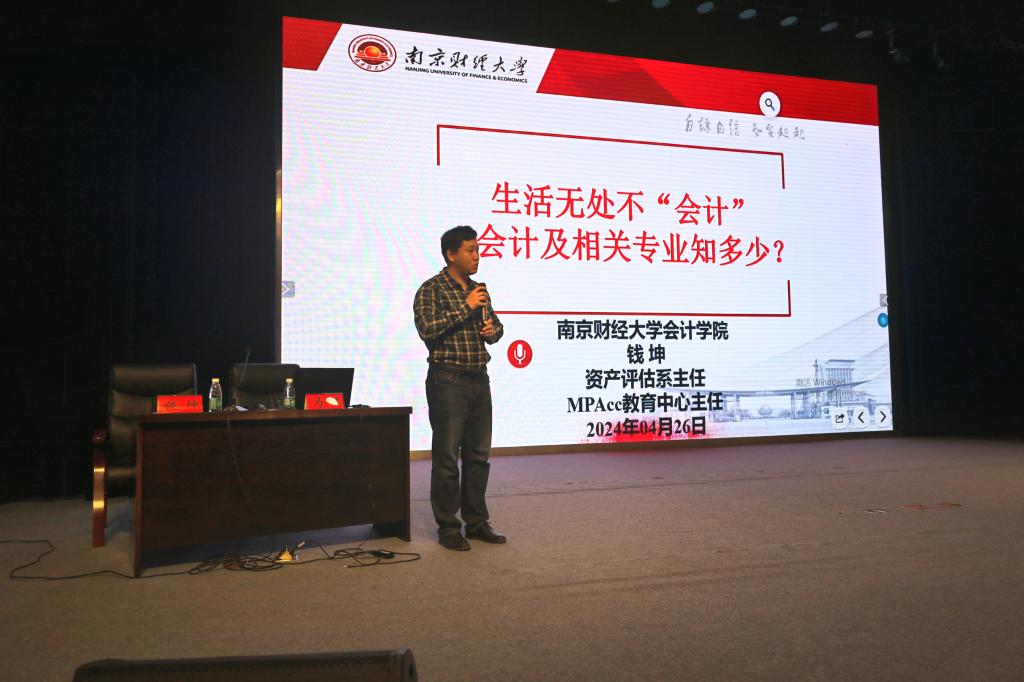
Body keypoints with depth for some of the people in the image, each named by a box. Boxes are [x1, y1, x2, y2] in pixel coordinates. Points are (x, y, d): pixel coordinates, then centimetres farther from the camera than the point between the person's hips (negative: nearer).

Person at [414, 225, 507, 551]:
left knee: (478, 455, 11)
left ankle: (476, 522, 23)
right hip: (448, 381, -7)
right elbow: (427, 328, -20)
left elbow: (496, 326, 25)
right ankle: (448, 528, 10)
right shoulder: (431, 289, -6)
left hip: (479, 380, 7)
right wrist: (465, 307, -18)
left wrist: (492, 329, 1)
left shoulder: (479, 290, 15)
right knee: (447, 457, -1)